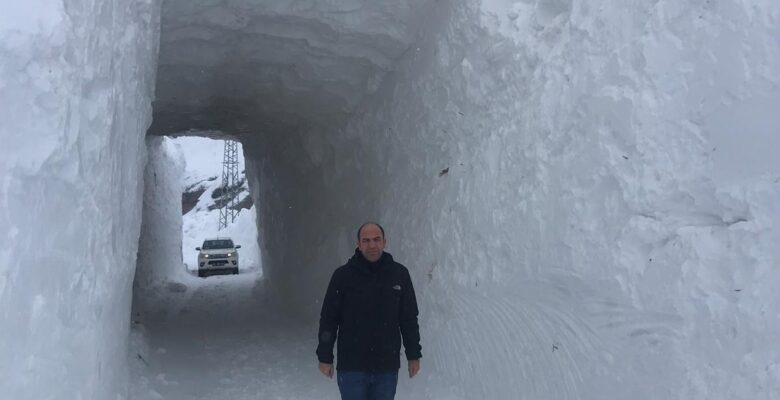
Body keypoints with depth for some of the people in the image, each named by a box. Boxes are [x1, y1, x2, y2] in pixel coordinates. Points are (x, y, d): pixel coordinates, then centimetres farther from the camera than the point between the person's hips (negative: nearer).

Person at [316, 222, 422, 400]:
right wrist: (325, 357, 0)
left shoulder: (399, 274, -1)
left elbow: (409, 318, 7)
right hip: (351, 366, -2)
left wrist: (413, 355, 8)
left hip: (388, 367, 2)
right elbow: (328, 319, -1)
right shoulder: (343, 275, -7)